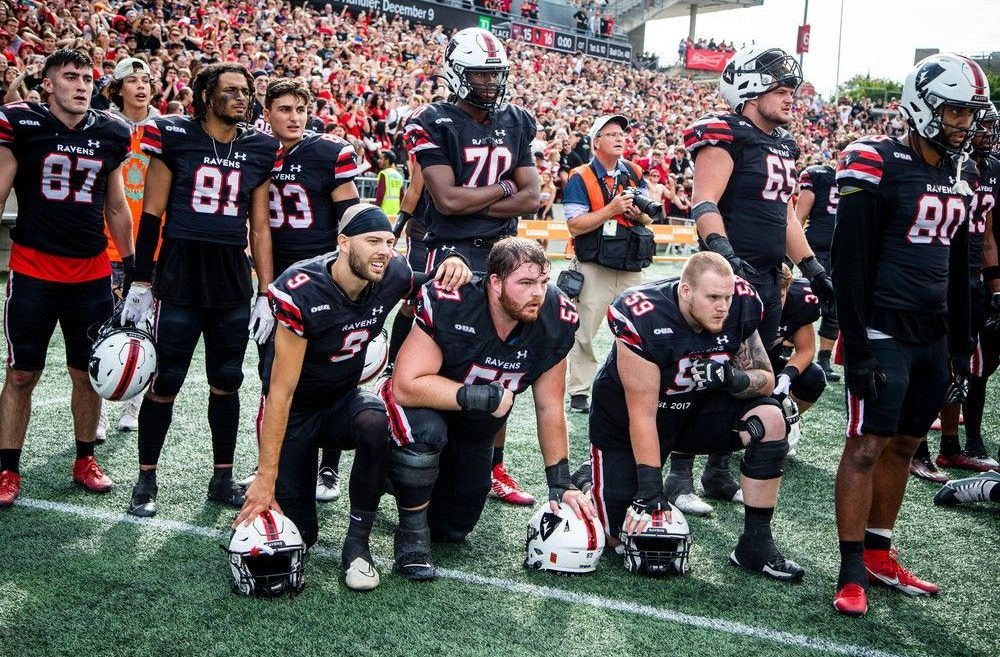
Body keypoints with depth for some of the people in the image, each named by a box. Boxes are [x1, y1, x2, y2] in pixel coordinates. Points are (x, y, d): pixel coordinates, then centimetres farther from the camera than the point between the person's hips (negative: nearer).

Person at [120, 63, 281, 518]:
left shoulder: (259, 150, 7)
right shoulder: (174, 136, -2)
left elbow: (259, 228, 11)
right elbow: (151, 214, 0)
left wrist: (265, 293, 7)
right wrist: (140, 282, -2)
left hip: (232, 280, 3)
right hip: (178, 278, -3)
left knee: (227, 381, 9)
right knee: (165, 381, 1)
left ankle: (222, 479, 22)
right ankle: (145, 481, 15)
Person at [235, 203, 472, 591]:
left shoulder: (392, 276, -14)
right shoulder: (302, 293, -29)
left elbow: (432, 286, 12)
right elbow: (281, 392, -25)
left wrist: (451, 266, -14)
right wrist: (266, 478, -25)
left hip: (343, 401, 4)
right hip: (295, 413, -3)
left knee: (377, 421, -35)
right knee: (296, 534, -9)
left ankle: (357, 543, -17)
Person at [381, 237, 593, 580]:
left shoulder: (555, 323, -20)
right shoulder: (449, 305, -34)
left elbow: (550, 409, -8)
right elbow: (406, 386, -34)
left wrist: (560, 483, -9)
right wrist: (476, 395, -41)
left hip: (476, 429, 5)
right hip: (425, 405, -5)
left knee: (452, 530, 10)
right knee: (426, 432, -40)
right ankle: (411, 531, -14)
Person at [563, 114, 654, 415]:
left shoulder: (634, 173, 10)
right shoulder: (581, 178, -4)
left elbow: (648, 217, 13)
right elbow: (575, 226, -13)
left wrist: (639, 213, -10)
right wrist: (612, 209, -20)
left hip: (631, 269, 4)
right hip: (594, 269, -4)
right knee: (584, 332, 2)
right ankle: (579, 393, 11)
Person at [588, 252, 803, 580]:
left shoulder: (740, 307, -17)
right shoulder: (644, 320, -31)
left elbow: (766, 379, -6)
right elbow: (643, 414, -27)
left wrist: (733, 378, -29)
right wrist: (650, 488, -26)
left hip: (696, 409, 5)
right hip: (623, 420, -4)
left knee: (770, 421, -20)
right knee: (622, 536, -7)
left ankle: (755, 545, -10)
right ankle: (595, 475, 27)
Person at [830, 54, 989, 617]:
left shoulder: (961, 174, 12)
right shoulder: (879, 165, -11)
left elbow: (959, 270, 18)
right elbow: (852, 263, -14)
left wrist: (963, 348, 16)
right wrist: (857, 347, -17)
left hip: (933, 336, 7)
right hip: (884, 333, -7)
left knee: (905, 444, 12)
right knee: (868, 445, -4)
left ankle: (879, 554, 23)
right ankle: (852, 571, 4)